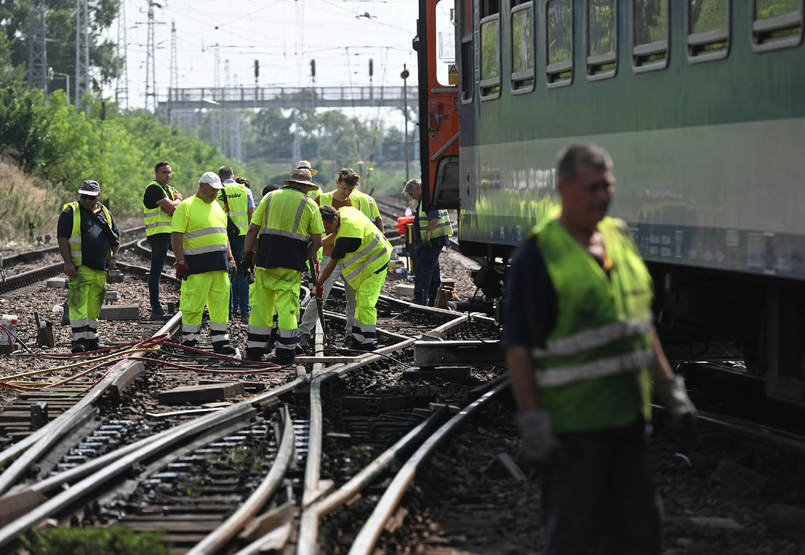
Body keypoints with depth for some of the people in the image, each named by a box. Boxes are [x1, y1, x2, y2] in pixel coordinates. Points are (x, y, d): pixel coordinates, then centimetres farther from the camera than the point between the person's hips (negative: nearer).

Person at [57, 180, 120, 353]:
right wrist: (68, 262, -15)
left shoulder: (105, 213, 16)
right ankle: (79, 340, -13)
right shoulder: (70, 212, -1)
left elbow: (116, 236, 24)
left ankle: (91, 339, 18)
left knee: (94, 305, 10)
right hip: (80, 268, -5)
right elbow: (62, 237, -7)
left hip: (101, 269, 5)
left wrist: (114, 256, 8)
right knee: (79, 303, -12)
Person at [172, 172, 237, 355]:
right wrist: (180, 262, -16)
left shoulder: (216, 206, 18)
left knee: (220, 303, 5)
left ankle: (219, 341, 9)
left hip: (219, 264, 7)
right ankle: (189, 342, 1)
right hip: (197, 264, -7)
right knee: (193, 304, -5)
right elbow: (176, 235, -10)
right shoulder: (186, 206, -5)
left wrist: (230, 258, 18)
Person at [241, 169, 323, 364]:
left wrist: (248, 254, 10)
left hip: (265, 259, 2)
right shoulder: (310, 205, 5)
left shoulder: (269, 198, 10)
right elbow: (317, 241, 3)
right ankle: (286, 350, 1)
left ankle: (254, 349, 12)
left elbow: (252, 230, 5)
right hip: (291, 263, -2)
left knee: (260, 304, 9)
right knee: (286, 307, 2)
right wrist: (303, 259, 14)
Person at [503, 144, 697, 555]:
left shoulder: (619, 239, 9)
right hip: (572, 425, -7)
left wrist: (669, 388, 17)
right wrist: (532, 424, -18)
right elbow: (518, 347, -14)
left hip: (628, 416, 7)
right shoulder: (537, 256, -13)